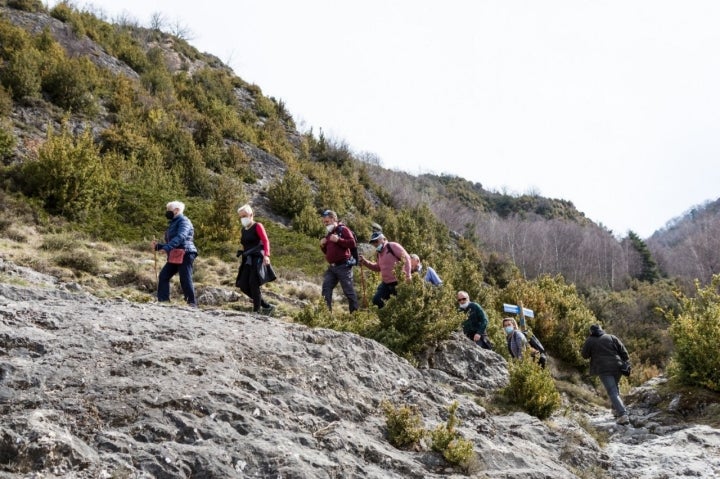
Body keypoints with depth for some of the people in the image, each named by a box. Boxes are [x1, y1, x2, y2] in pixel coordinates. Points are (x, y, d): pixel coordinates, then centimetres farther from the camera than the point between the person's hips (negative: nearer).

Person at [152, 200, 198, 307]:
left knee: (185, 279, -11)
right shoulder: (173, 223, 24)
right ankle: (163, 300, 1)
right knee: (163, 276, 0)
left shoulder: (183, 221, -5)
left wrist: (167, 247, -33)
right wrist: (158, 246, 12)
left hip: (185, 254, -9)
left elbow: (180, 237, -23)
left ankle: (192, 303, -6)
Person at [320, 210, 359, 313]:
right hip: (331, 267, 8)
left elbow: (352, 243, -15)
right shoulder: (329, 234, 20)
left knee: (348, 291, -5)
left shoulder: (343, 229, -3)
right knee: (326, 289, 2)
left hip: (343, 266, -8)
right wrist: (322, 245, 8)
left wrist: (338, 240, -20)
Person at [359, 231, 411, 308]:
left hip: (397, 282, -9)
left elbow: (406, 258, -16)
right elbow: (378, 267, 28)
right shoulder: (379, 253, 16)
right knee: (376, 300, 4)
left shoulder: (392, 246, -11)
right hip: (385, 283, 9)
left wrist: (407, 275, -20)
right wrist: (365, 262, 16)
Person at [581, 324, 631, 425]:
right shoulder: (612, 337, 11)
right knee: (615, 387, 27)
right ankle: (616, 410, 32)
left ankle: (623, 415, -22)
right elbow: (623, 350, 7)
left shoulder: (589, 341, 2)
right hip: (617, 366, 4)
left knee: (613, 393, -9)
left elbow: (585, 355, 10)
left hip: (604, 369, -4)